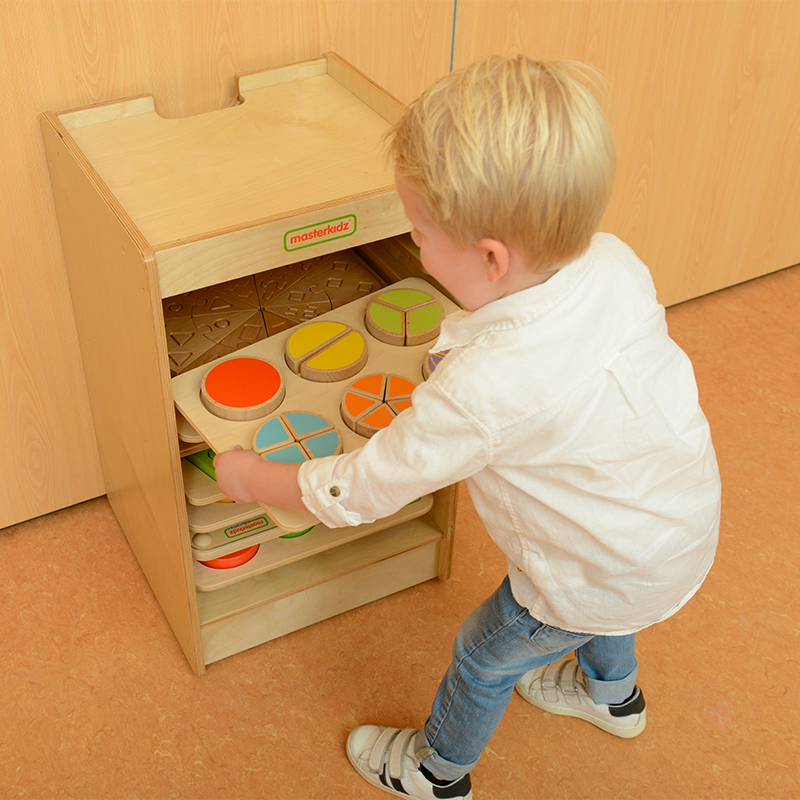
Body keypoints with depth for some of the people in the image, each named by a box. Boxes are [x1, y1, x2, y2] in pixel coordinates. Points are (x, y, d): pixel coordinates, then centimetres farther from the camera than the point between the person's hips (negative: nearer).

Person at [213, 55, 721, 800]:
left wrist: (253, 479, -7)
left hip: (608, 576, -7)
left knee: (486, 655, 20)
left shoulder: (481, 388, -39)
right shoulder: (613, 259, -20)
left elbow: (357, 490, -24)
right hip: (686, 520, 7)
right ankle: (611, 694, 68)